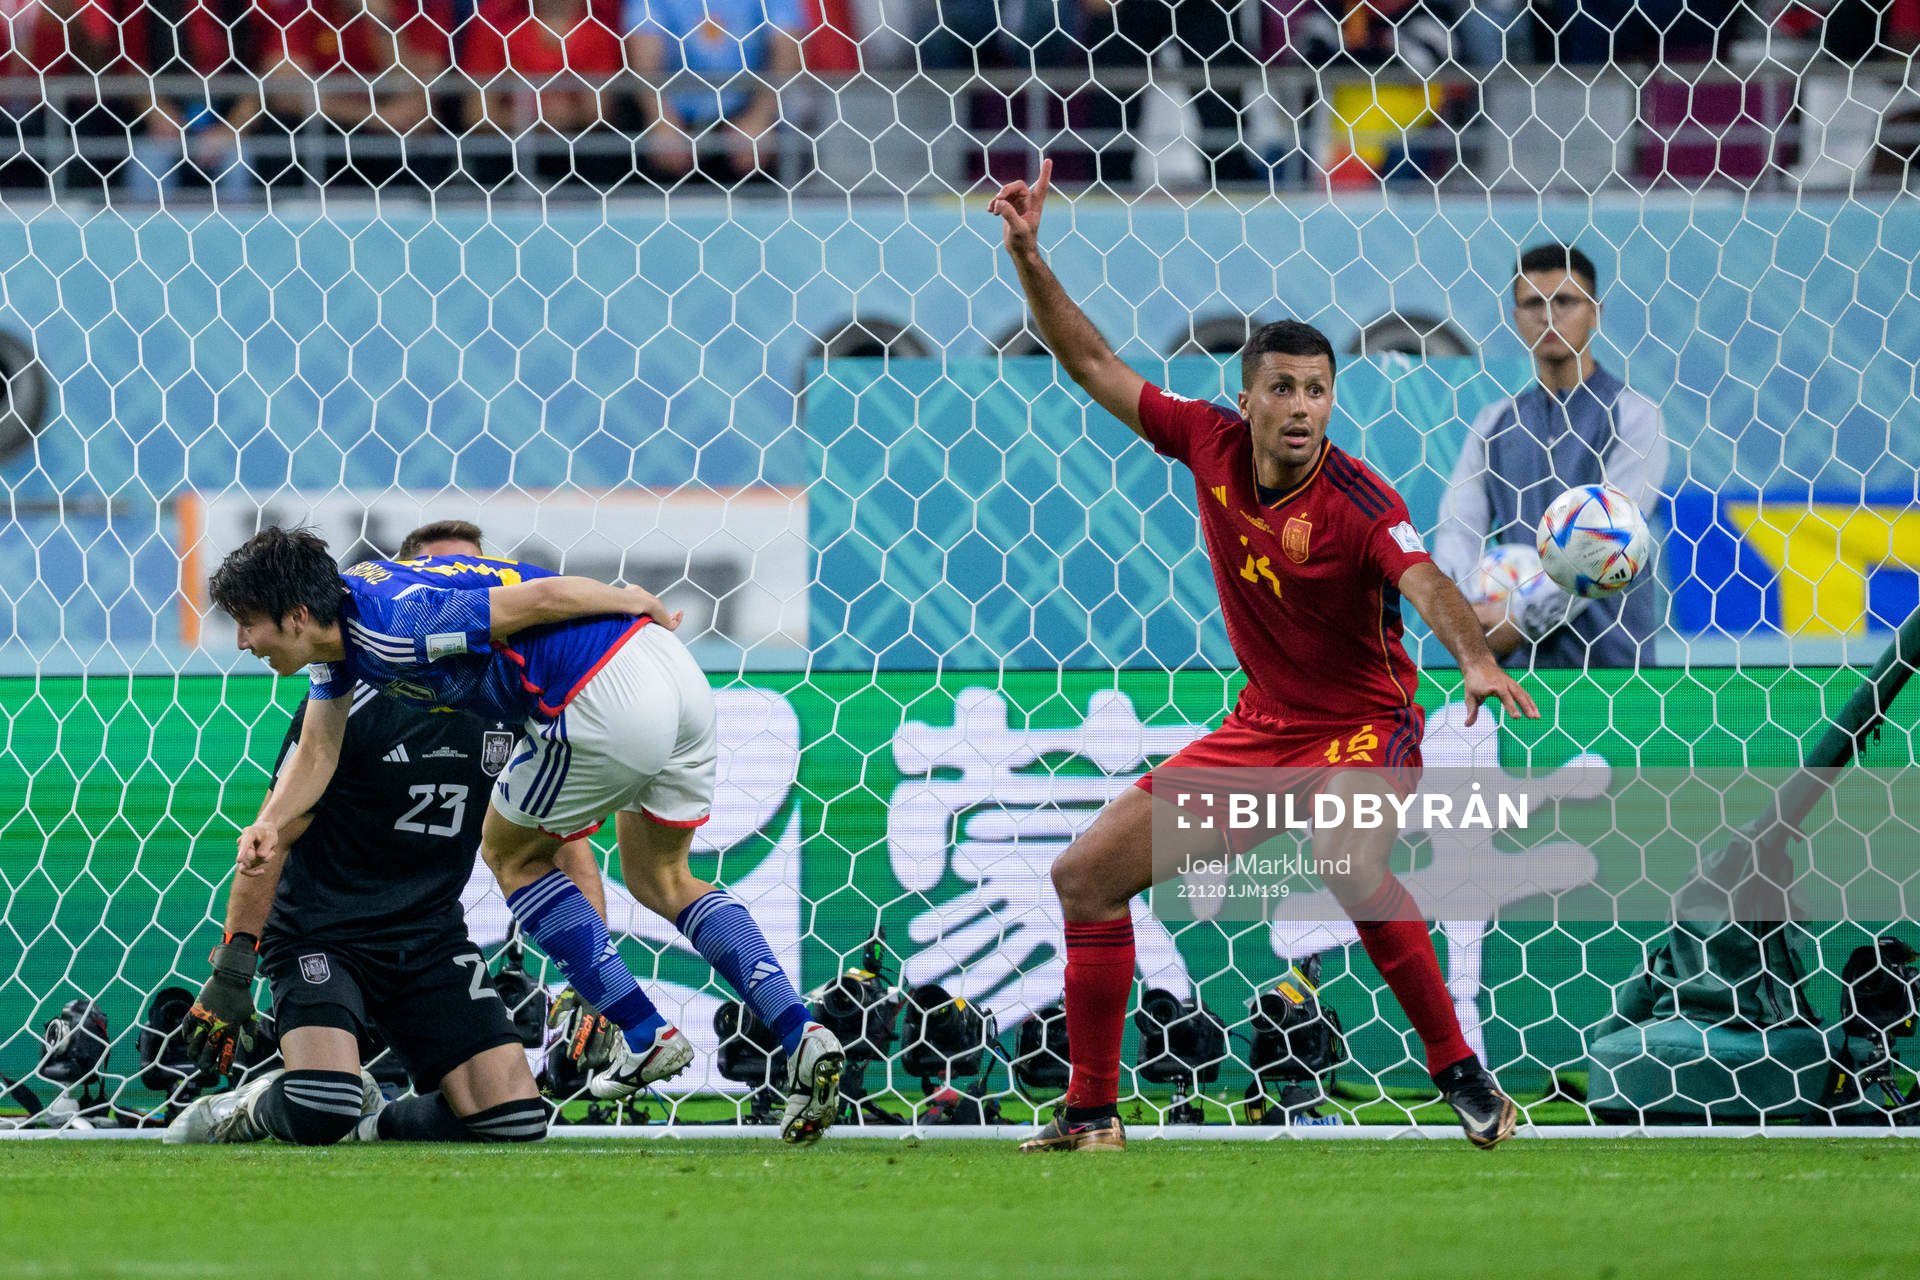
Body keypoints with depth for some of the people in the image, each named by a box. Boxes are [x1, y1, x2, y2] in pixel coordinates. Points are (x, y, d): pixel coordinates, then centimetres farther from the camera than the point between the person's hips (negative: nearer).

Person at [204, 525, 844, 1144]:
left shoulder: (391, 628, -18)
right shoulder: (339, 624, 12)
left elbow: (541, 596, -16)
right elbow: (317, 752, 15)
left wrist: (639, 602, -2)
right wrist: (269, 825, -3)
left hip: (607, 698, -10)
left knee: (512, 855, 14)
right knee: (661, 880, 24)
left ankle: (644, 1035, 15)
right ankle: (804, 1037, 11)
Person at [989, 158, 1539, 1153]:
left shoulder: (1355, 500, -22)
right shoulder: (1211, 445, -6)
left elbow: (1425, 583, -39)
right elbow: (1093, 366, 3)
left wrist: (1475, 659, -58)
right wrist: (1029, 260, -4)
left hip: (1362, 725, -7)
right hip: (1260, 727, 7)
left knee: (1351, 863, -38)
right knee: (1085, 874, 4)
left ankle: (1461, 1074, -25)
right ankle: (1091, 1110, 14)